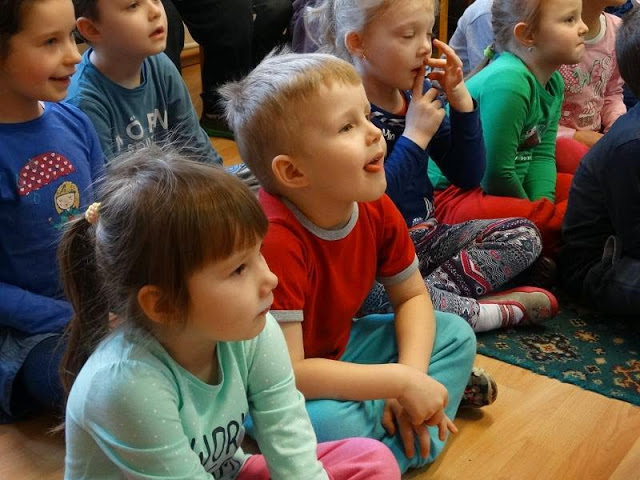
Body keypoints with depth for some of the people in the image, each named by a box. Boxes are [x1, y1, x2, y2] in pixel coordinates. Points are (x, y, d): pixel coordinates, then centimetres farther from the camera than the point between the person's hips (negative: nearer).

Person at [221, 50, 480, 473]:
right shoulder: (276, 241, -36)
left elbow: (413, 296, 1)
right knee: (332, 423, -36)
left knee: (455, 334, 4)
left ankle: (399, 446, -12)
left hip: (335, 350, 7)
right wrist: (401, 381, -29)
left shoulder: (377, 208, -13)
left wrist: (413, 377, -17)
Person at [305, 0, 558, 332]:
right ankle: (493, 311, -16)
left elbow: (468, 177, 8)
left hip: (421, 235, 8)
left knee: (523, 233, 0)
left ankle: (436, 293, -21)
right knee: (388, 295, -39)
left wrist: (461, 102, -5)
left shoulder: (420, 93, 3)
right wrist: (415, 137, -21)